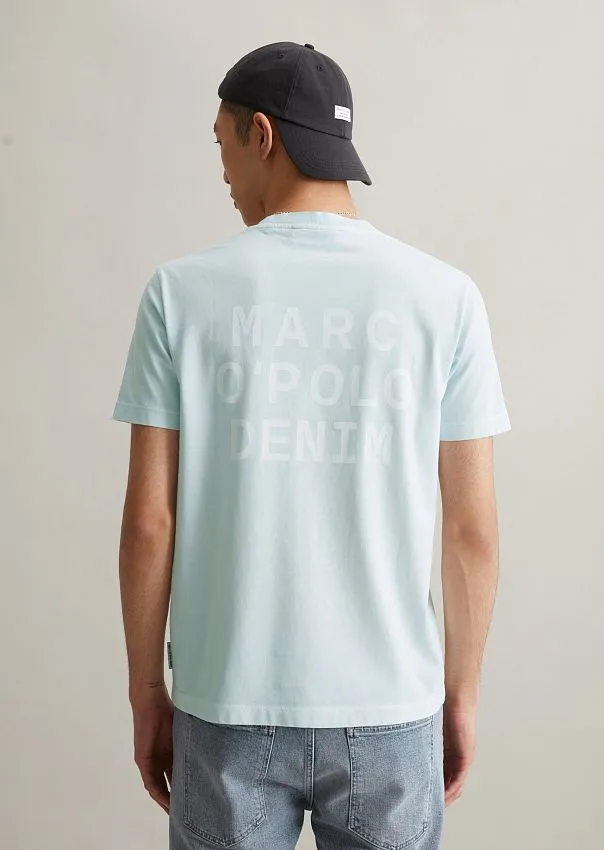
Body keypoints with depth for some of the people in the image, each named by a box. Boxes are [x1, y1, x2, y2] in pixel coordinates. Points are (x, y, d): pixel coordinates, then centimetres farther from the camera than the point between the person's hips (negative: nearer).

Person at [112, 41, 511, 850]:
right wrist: (463, 692, 9)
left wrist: (146, 694, 6)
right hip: (390, 709, 1)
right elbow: (473, 529, -4)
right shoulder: (445, 295, -6)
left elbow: (149, 522, -6)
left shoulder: (183, 291, -7)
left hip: (229, 706, 0)